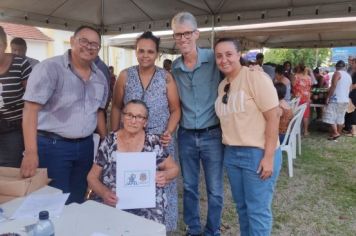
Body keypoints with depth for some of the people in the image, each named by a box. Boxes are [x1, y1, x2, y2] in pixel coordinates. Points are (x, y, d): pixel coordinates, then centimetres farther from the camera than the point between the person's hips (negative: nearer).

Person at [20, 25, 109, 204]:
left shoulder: (100, 77, 8)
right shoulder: (50, 68, -12)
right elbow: (31, 109, -18)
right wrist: (31, 152, -25)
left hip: (85, 146, 6)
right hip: (52, 146, -6)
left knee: (77, 202, 17)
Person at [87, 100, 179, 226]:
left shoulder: (153, 143, -2)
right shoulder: (109, 142, 1)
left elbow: (174, 168, 10)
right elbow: (92, 177, 6)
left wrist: (165, 175, -13)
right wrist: (104, 193, -13)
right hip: (111, 204, 1)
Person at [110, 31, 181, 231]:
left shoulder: (166, 77, -2)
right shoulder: (125, 76, 1)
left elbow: (175, 110, 1)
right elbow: (116, 108, 5)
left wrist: (169, 132, -15)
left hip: (160, 140, 0)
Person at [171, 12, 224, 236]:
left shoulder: (214, 59, -8)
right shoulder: (174, 67, 3)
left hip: (212, 135, -3)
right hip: (186, 136, 3)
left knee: (215, 189, 8)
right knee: (189, 187, 15)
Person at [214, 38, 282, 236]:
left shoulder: (256, 77, -12)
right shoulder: (222, 85, 10)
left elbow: (273, 117, -16)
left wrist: (269, 156, -19)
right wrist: (229, 148, 10)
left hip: (258, 153, -7)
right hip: (231, 153, 7)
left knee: (257, 210, 4)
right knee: (242, 206, 18)